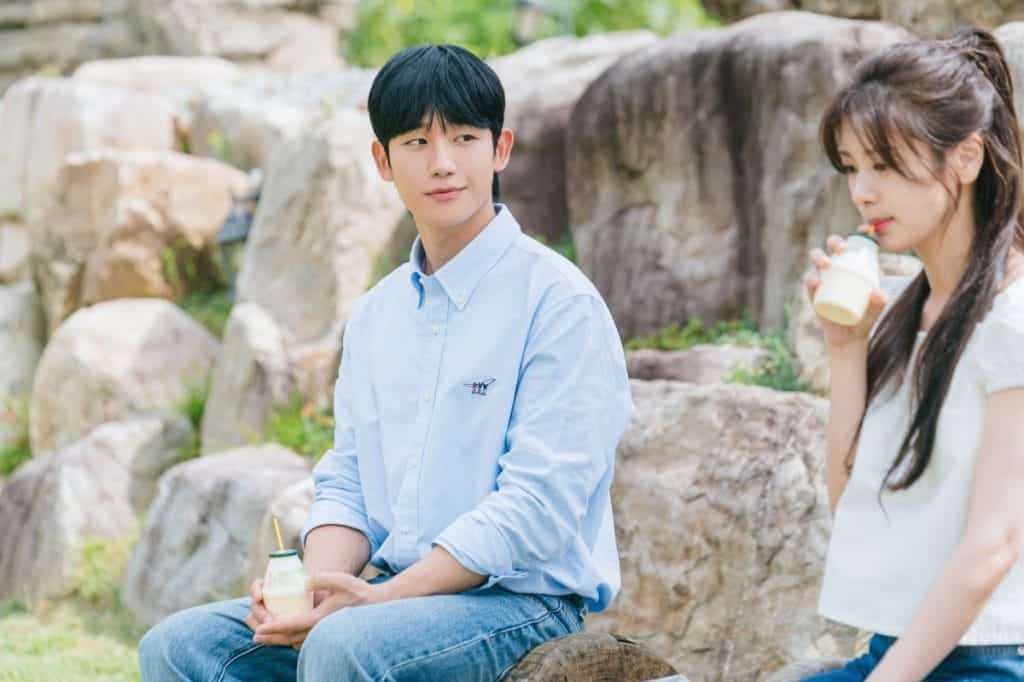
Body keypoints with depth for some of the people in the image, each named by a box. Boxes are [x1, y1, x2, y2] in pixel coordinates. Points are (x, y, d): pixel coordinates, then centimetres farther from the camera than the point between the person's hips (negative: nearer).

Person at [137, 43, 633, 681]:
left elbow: (538, 503, -16)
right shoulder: (375, 315, 14)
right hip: (399, 594, 7)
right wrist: (319, 586, -9)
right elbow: (346, 483, 14)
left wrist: (383, 598, -21)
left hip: (522, 598, -7)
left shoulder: (560, 302, -9)